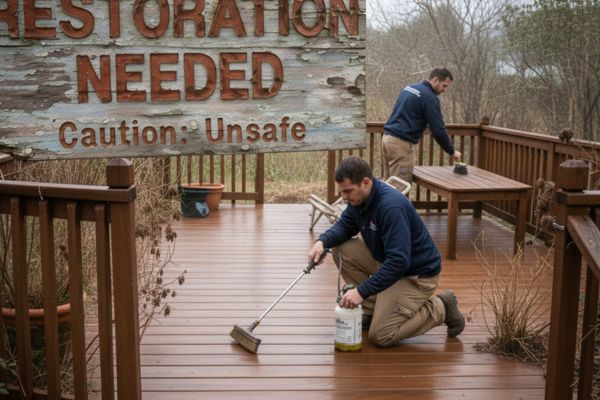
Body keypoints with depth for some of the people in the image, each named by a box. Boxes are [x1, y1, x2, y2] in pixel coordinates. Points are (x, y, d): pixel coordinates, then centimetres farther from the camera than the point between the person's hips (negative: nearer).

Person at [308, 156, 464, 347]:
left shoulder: (392, 206, -32)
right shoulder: (358, 198, -5)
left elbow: (399, 262, -35)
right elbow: (345, 226, 9)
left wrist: (362, 291, -35)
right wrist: (322, 242, -12)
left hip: (417, 274, -8)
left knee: (381, 336, -14)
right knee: (341, 248, -4)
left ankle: (440, 309, 3)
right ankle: (372, 309, 7)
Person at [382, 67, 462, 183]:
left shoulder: (409, 88, 17)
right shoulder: (429, 97, -9)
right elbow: (438, 129, -10)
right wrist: (452, 151, 0)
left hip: (387, 138, 9)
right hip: (401, 143, -9)